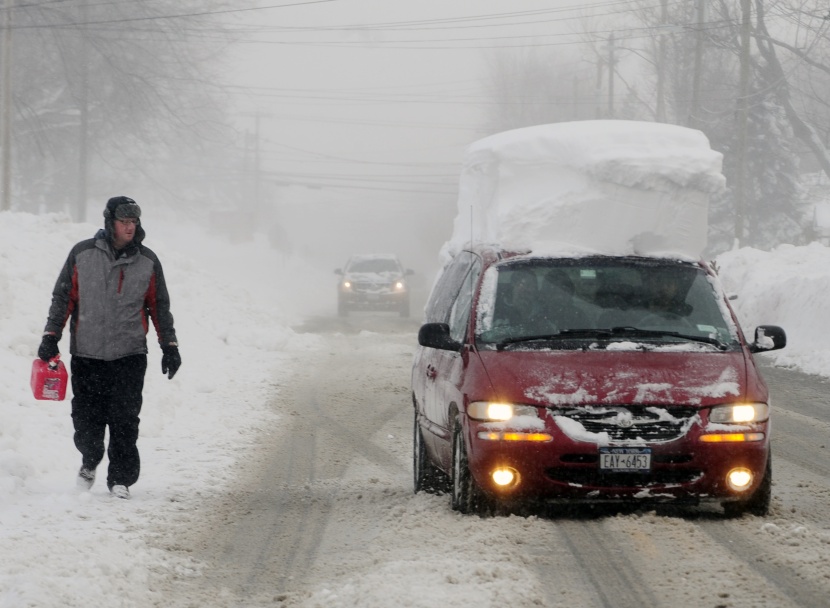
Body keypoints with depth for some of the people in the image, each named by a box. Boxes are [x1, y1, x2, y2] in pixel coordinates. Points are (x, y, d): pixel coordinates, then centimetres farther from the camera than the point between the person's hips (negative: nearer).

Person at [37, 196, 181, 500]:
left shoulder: (147, 261, 5)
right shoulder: (82, 254, 2)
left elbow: (160, 307, 12)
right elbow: (63, 297, 7)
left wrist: (169, 346, 9)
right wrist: (51, 335, 1)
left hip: (130, 354, 0)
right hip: (86, 353, 0)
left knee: (125, 420, -7)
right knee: (86, 418, 2)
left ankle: (121, 478, 5)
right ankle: (90, 461, 30)